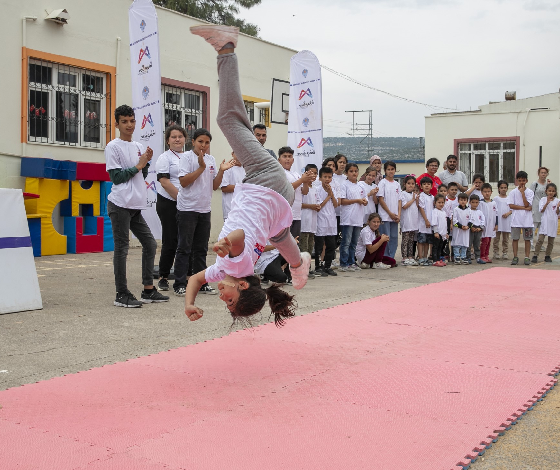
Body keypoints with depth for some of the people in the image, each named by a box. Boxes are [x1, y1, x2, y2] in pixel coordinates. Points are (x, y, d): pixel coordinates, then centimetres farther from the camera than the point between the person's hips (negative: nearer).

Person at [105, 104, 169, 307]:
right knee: (121, 248, -4)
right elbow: (115, 177, -10)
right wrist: (138, 166, -7)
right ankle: (122, 294, 3)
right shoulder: (113, 147, -5)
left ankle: (148, 290, 18)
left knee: (150, 244, 9)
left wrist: (146, 163, 3)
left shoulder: (139, 147, 17)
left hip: (136, 206, 8)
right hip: (120, 205, -8)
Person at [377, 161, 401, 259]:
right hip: (385, 216, -5)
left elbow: (399, 200, 12)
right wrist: (390, 213, -11)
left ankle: (391, 258, 12)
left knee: (394, 238, 5)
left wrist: (398, 215, 0)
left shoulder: (397, 184, 13)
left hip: (395, 216, 5)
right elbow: (381, 199, -8)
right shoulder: (383, 182, -3)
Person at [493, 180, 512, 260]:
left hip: (507, 220, 1)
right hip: (498, 220, -1)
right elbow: (494, 210, 1)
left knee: (506, 238, 5)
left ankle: (505, 253, 11)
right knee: (497, 237, 0)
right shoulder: (496, 199, 5)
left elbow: (512, 209, 7)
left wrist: (508, 213, -14)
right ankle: (496, 253, 5)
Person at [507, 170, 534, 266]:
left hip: (527, 219, 0)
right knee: (515, 238, 3)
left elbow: (527, 204, -11)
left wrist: (522, 192, -12)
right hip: (516, 219, 0)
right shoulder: (513, 192, 2)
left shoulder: (530, 192, 2)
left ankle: (527, 257, 10)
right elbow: (511, 206, -7)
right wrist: (525, 208, -12)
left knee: (527, 238, 3)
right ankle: (515, 257, 11)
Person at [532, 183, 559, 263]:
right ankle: (535, 256, -7)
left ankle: (547, 256, 18)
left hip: (553, 223, 2)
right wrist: (547, 203, -18)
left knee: (551, 241, 7)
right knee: (540, 239, -10)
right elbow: (541, 210, -7)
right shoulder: (543, 199, 1)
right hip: (545, 222, -2)